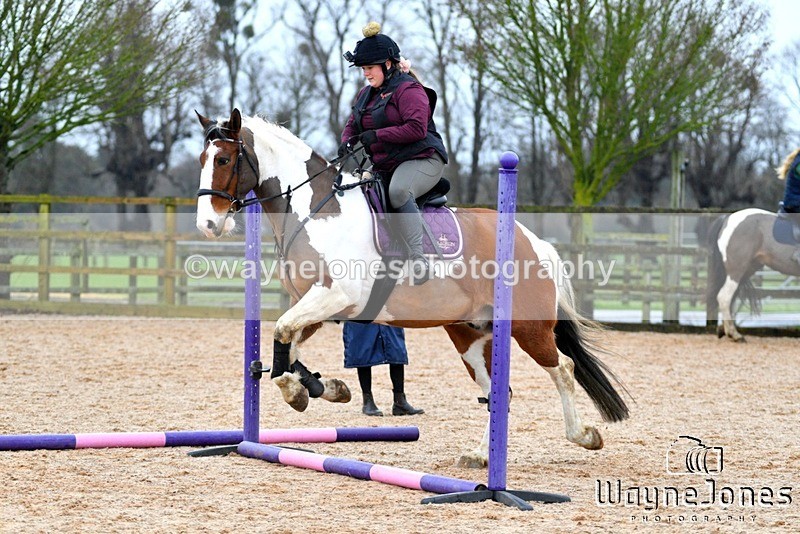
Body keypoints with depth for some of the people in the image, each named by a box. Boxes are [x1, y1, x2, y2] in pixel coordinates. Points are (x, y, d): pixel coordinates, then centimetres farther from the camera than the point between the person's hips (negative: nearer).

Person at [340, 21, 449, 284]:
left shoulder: (407, 89, -11)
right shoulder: (366, 94, 16)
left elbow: (417, 128, -23)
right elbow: (352, 124, 21)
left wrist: (376, 135, -24)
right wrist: (347, 142, -4)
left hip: (421, 159, -9)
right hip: (383, 165, 9)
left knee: (399, 191, -38)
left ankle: (417, 257, -41)